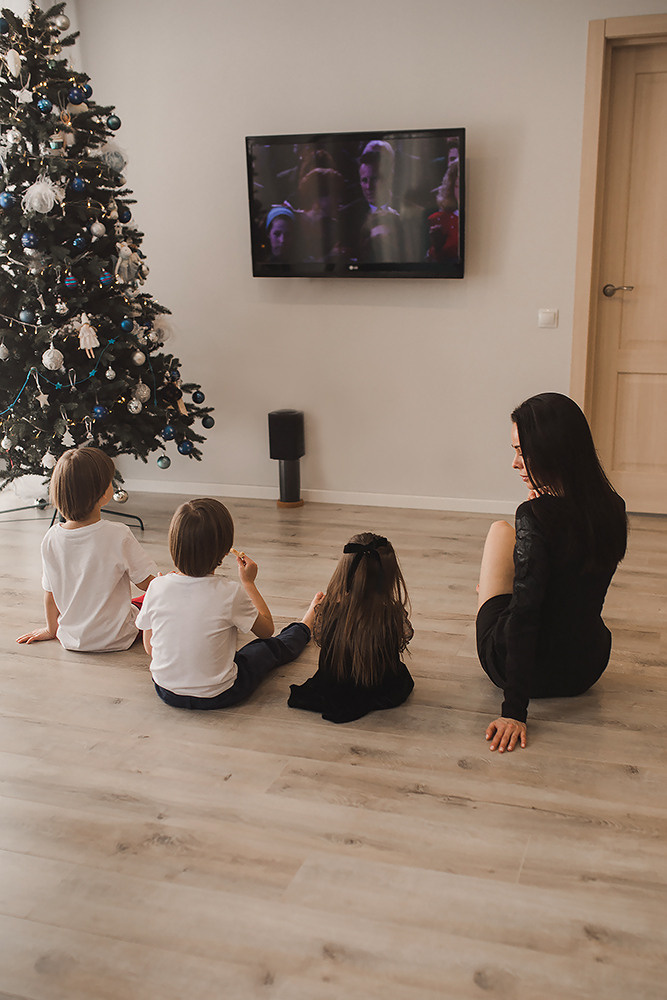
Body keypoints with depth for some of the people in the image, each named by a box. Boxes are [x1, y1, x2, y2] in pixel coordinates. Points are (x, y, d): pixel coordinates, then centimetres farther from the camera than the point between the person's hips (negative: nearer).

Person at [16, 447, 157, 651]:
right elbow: (147, 583, -14)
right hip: (113, 640, -5)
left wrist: (51, 629, 17)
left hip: (70, 640, 5)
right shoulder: (119, 536, -25)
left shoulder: (51, 539, -13)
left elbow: (50, 592, 0)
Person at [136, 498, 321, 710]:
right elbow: (266, 630, -4)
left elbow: (150, 648, -2)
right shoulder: (230, 593, -23)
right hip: (217, 696, -4)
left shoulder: (157, 588, -16)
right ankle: (305, 626, 54)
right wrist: (248, 582, 3)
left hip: (166, 692, 4)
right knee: (272, 647, 23)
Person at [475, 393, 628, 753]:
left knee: (500, 531, 15)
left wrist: (515, 709, -25)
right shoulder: (613, 509, -6)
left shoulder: (536, 515, -26)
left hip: (528, 668, -6)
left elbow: (525, 612, -27)